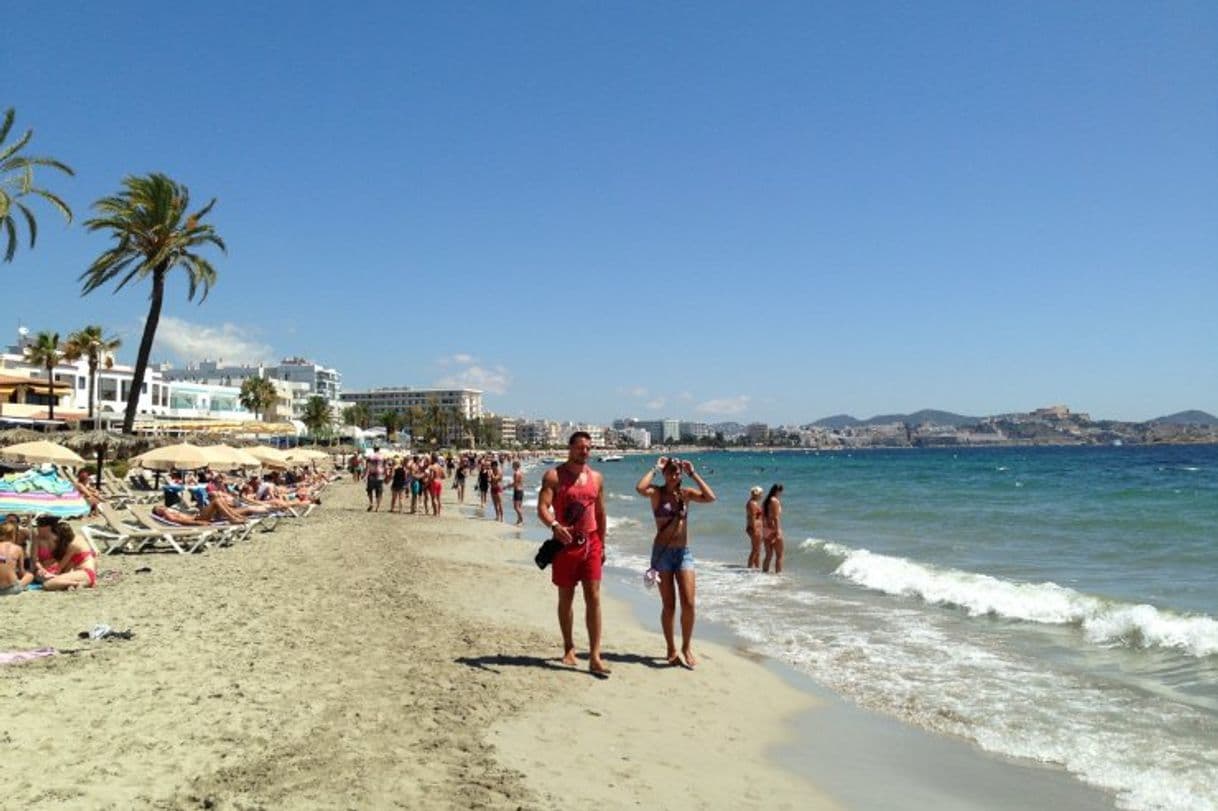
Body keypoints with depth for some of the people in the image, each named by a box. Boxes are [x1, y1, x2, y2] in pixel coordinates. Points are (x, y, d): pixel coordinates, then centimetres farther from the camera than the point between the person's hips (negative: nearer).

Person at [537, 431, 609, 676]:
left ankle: (594, 657, -5)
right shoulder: (554, 476, -5)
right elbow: (542, 508, -15)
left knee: (594, 598, -5)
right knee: (565, 598, 9)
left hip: (590, 543, 3)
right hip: (565, 543, -2)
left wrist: (602, 545, 15)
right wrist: (554, 525, -35)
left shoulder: (596, 478, 9)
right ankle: (569, 648, 26)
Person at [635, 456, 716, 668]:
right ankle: (671, 650, 18)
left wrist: (693, 473, -7)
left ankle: (686, 647, 15)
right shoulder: (657, 493, -2)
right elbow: (640, 488, -25)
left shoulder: (686, 493, 6)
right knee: (668, 606, 4)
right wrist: (655, 469, -13)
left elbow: (710, 497, -10)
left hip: (684, 553, 3)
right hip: (662, 552, -2)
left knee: (688, 604, -4)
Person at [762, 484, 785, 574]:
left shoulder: (765, 501, 12)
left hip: (765, 530, 8)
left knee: (769, 555, 15)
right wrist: (778, 532, -20)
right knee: (779, 555, -2)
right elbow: (776, 517, -18)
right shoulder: (775, 501, -12)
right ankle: (778, 573, -6)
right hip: (773, 530, -8)